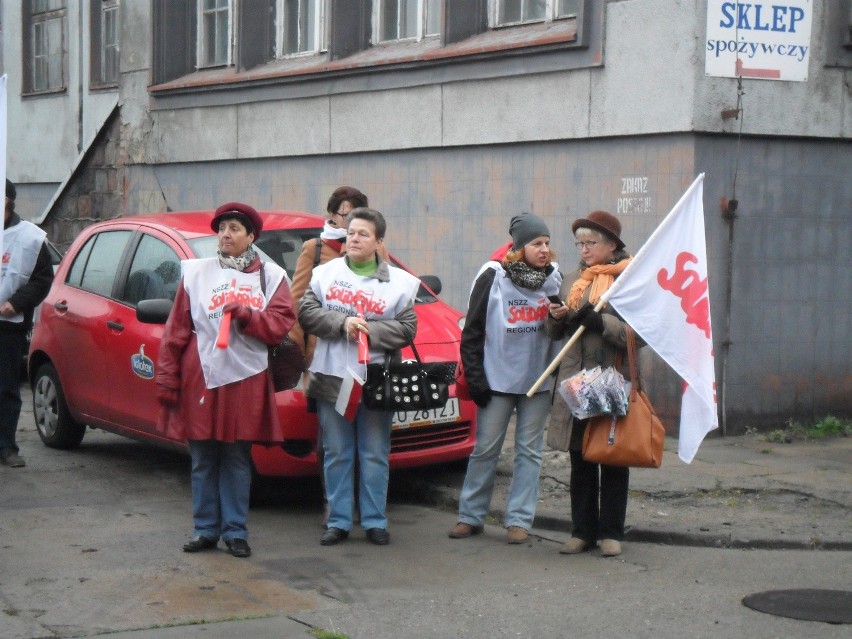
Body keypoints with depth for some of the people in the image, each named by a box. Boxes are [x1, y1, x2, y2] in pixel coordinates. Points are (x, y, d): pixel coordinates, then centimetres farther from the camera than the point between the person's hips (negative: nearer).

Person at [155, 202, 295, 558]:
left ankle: (236, 532, 10)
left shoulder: (270, 276, 9)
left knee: (237, 459, 3)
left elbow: (280, 325, 0)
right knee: (203, 459, 4)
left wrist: (245, 315, -16)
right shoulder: (196, 273, 9)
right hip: (200, 378, 0)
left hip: (246, 380, 0)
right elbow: (176, 329, 6)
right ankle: (205, 530, 13)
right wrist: (167, 377, 0)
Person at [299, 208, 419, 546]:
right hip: (332, 378, 1)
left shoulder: (399, 281, 3)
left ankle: (375, 521, 14)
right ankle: (338, 521, 14)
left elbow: (406, 328, -4)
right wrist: (343, 323, -15)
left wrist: (369, 331, -16)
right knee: (337, 455, 7)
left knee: (375, 455, 5)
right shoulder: (325, 273, 8)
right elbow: (306, 313, -2)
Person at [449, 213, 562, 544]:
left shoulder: (554, 277, 2)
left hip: (538, 381, 2)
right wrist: (475, 379, -6)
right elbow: (472, 331, -3)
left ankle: (519, 519, 12)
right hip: (497, 379, -2)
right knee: (485, 448, 4)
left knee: (529, 451, 6)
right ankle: (470, 516, 14)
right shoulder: (494, 276, -5)